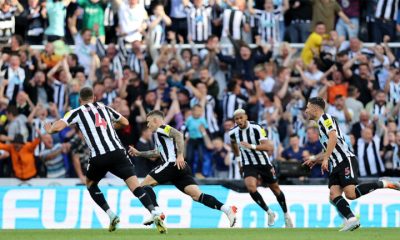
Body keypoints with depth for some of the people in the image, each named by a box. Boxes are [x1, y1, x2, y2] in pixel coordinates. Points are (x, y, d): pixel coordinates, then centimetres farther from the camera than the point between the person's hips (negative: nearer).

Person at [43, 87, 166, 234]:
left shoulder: (76, 112, 11)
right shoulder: (105, 108, 22)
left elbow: (57, 127, 0)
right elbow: (125, 122, 34)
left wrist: (49, 130, 23)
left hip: (98, 157, -2)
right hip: (117, 152, 2)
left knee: (90, 183, 26)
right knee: (134, 185, -5)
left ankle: (111, 216, 14)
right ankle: (155, 215, -25)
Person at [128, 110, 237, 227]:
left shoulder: (161, 129, 3)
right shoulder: (159, 134, 32)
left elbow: (178, 134, -15)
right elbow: (157, 153, 47)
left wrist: (180, 155, -24)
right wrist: (139, 153, 48)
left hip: (173, 164, -9)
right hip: (182, 169, 9)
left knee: (144, 185, -2)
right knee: (197, 195, -7)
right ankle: (226, 209, -23)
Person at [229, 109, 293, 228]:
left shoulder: (256, 128, -21)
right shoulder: (233, 132, -7)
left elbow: (269, 147, -31)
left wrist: (252, 146, -40)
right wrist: (238, 159, 21)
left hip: (263, 163, -2)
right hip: (248, 165, 2)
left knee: (275, 189, 12)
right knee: (251, 187, -24)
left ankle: (286, 215, 36)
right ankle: (269, 213, -5)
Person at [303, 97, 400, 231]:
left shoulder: (325, 118, -2)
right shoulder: (321, 124, 28)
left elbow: (333, 137, -19)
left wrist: (325, 159, -21)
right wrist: (315, 160, 32)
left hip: (345, 160, -10)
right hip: (336, 165, 10)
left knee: (351, 194, -22)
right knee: (334, 194, -11)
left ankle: (384, 184, -11)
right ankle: (351, 219, -23)